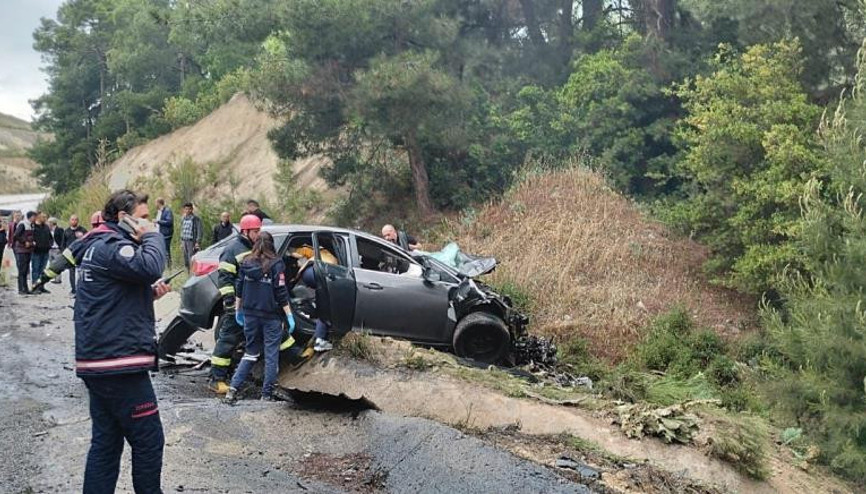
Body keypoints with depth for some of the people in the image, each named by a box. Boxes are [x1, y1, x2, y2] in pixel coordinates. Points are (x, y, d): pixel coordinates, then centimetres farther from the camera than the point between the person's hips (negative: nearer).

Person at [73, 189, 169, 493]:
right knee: (148, 441, -1)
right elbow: (150, 267, -32)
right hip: (118, 361, -10)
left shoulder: (101, 246, 20)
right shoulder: (110, 246, -12)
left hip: (101, 362, 10)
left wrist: (150, 293, 11)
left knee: (106, 442, 12)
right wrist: (152, 235, -12)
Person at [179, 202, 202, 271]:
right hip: (184, 241, 7)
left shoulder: (196, 219, -6)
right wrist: (181, 242, 19)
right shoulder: (183, 219, 15)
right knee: (186, 261, 9)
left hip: (192, 241, -7)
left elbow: (199, 231, -10)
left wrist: (197, 242, -16)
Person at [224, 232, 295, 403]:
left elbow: (239, 290, 8)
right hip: (271, 316, -4)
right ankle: (267, 394, 7)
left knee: (251, 352, 15)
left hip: (250, 314, 5)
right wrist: (289, 315, -8)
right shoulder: (276, 264, -10)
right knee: (271, 355, 5)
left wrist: (238, 310, 20)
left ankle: (233, 388, 5)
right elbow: (281, 293, -12)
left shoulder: (246, 263, 3)